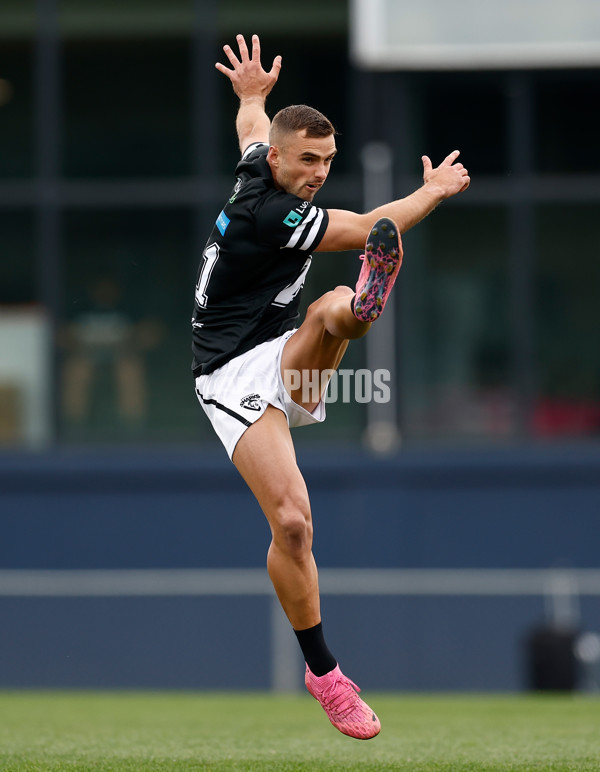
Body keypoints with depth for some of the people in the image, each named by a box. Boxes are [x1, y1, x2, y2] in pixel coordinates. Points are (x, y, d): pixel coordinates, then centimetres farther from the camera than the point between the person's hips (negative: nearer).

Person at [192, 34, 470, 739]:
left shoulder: (259, 171, 6)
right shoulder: (268, 215, -21)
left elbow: (253, 121, 32)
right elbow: (372, 228, -15)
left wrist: (253, 92, 55)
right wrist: (435, 190, 2)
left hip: (287, 363, 8)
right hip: (235, 380, -8)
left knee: (333, 310, -28)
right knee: (292, 522, -20)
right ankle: (322, 673, -8)